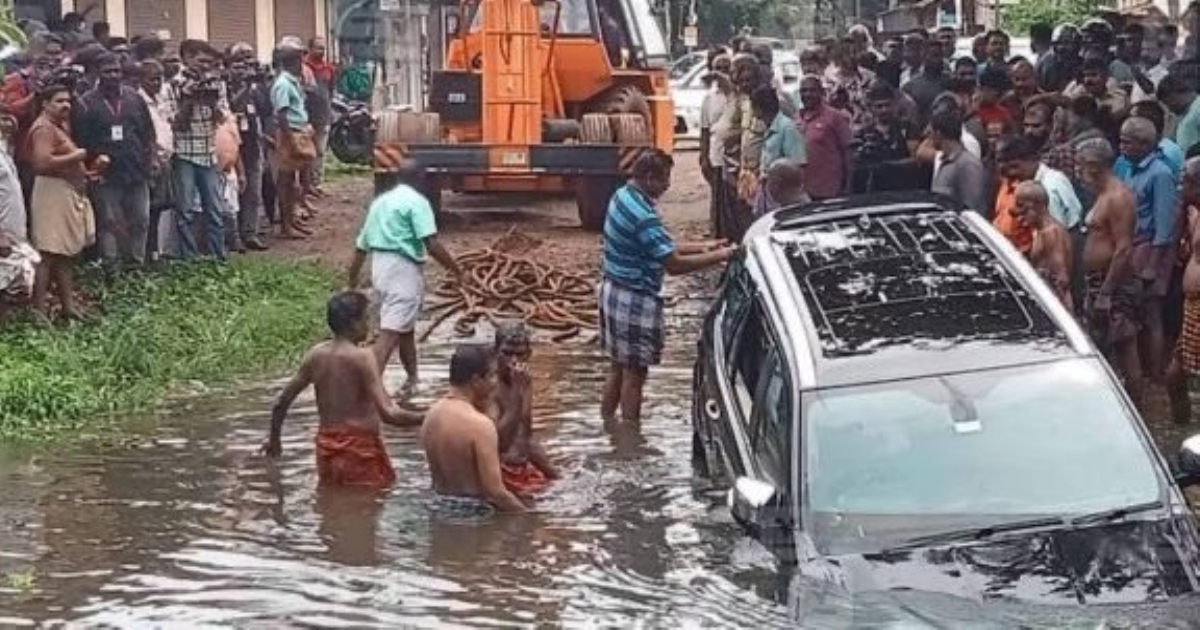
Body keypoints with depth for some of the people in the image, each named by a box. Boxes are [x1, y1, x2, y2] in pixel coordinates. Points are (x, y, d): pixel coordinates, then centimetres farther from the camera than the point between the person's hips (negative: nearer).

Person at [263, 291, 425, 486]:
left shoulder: (316, 354, 4)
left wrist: (274, 439, 27)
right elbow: (388, 414, -23)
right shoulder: (362, 357, -15)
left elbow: (281, 402, 12)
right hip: (360, 448, -7)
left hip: (326, 447, 7)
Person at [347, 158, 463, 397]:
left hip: (380, 266, 8)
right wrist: (455, 269, -6)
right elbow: (431, 243, -17)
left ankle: (412, 380, 36)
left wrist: (352, 283, 26)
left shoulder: (380, 201, 17)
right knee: (390, 332, -13)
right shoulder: (416, 201, -6)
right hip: (403, 269, -8)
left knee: (406, 326, 23)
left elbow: (361, 247, 19)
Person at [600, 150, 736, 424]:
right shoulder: (643, 215, -25)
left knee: (618, 368, 19)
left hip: (613, 292, 10)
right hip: (635, 300, -10)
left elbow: (661, 248, 14)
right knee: (634, 374, 2)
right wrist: (718, 257, -15)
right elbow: (674, 264, -24)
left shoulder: (623, 197, 6)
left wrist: (702, 246, 10)